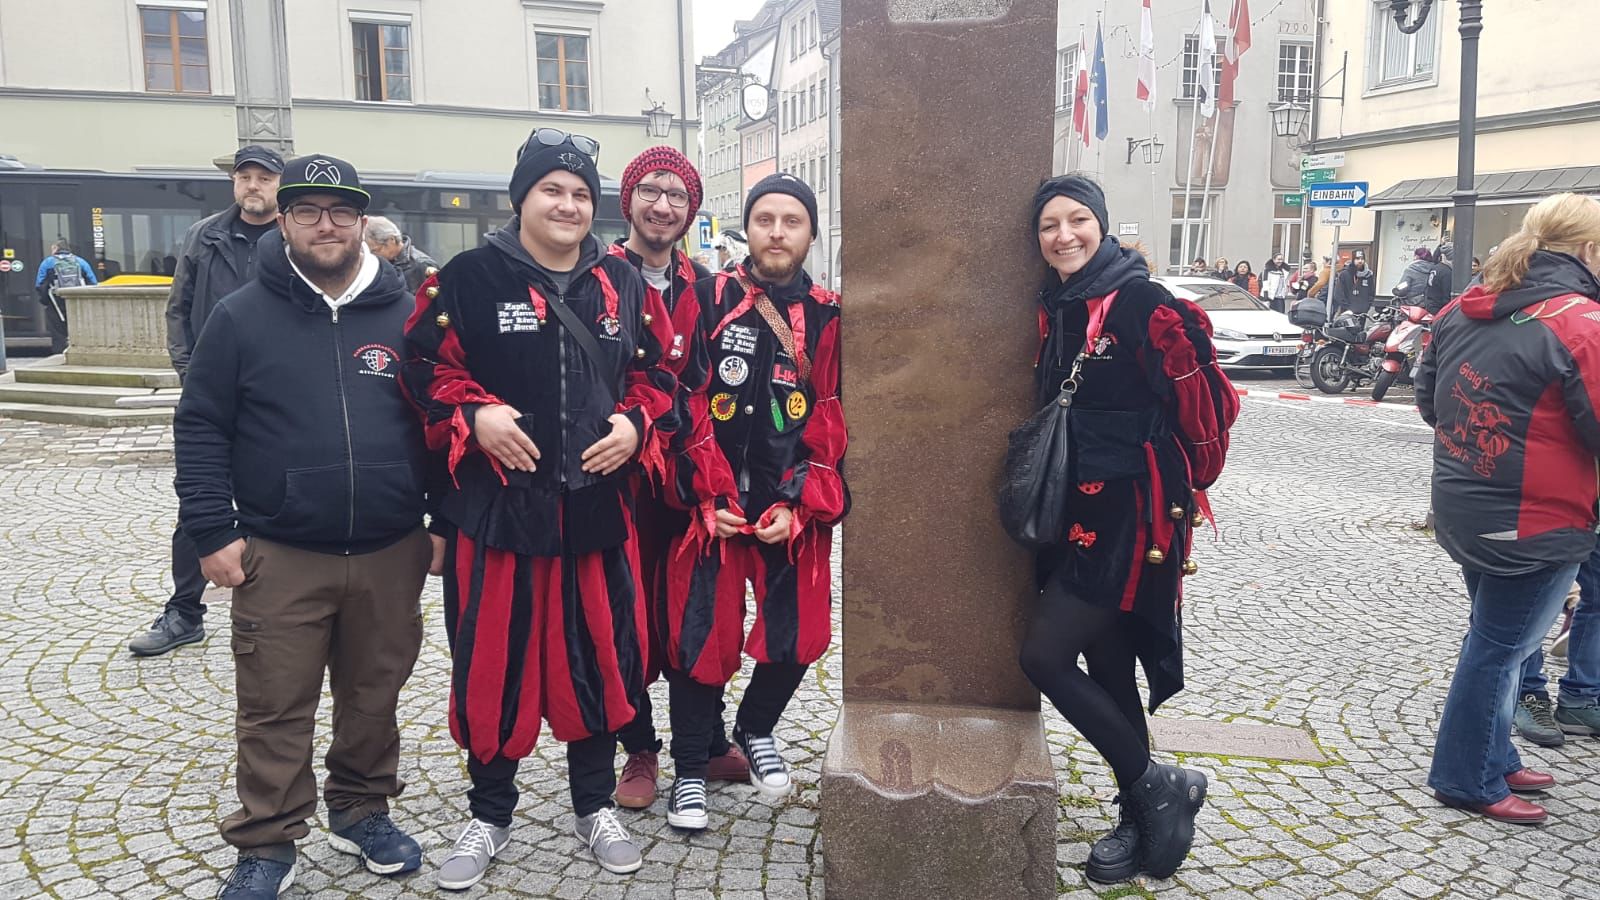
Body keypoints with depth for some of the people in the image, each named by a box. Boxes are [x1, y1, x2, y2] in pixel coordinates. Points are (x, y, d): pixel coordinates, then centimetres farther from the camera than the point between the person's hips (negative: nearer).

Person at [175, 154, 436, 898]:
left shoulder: (404, 316, 4)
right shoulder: (241, 316, 0)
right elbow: (201, 427, 0)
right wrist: (211, 531, -6)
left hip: (390, 555, 2)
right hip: (278, 558, -1)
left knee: (375, 697, 14)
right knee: (275, 709, 7)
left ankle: (362, 810, 34)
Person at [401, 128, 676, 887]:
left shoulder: (622, 284, 8)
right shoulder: (468, 278, -2)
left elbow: (656, 373, 14)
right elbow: (427, 368, 0)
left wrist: (635, 423, -4)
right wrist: (474, 415, -16)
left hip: (598, 506, 3)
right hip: (498, 505, -3)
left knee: (601, 656, 10)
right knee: (493, 662, 6)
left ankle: (594, 807, 31)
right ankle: (489, 815, 28)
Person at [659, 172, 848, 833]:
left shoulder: (827, 318, 5)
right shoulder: (710, 301, 1)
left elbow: (830, 422, 2)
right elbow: (690, 404, -3)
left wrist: (797, 505, -7)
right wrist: (712, 498, -9)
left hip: (795, 511, 2)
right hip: (713, 504, -2)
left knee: (795, 636, 4)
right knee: (702, 637, 0)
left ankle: (756, 729, 34)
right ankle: (690, 770, 20)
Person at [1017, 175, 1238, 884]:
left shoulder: (1142, 304, -13)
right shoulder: (1052, 310, 10)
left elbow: (1204, 400, -13)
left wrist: (1182, 488, -5)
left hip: (1130, 513, -8)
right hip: (1078, 508, 8)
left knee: (1044, 654, -11)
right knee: (1104, 662, 13)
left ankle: (1157, 783, 8)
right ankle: (1142, 814, 29)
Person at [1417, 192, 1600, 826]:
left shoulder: (1460, 312, 4)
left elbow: (1429, 400, 13)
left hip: (1460, 509, 8)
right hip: (1534, 526, -7)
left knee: (1495, 636, 21)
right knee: (1499, 646, 5)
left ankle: (1496, 760, 35)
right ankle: (1468, 780, 18)